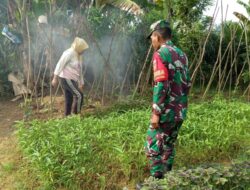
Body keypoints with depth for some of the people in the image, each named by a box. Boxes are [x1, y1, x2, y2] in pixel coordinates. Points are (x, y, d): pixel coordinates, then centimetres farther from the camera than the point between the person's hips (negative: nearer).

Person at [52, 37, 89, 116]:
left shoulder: (78, 56, 16)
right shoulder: (69, 53, -13)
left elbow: (80, 71, 21)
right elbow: (60, 64, -16)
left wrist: (81, 83, 22)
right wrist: (55, 78, -19)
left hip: (71, 80, 9)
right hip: (66, 79, -9)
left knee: (69, 99, 10)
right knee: (79, 95, -10)